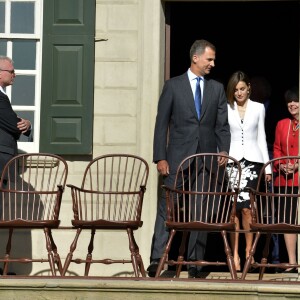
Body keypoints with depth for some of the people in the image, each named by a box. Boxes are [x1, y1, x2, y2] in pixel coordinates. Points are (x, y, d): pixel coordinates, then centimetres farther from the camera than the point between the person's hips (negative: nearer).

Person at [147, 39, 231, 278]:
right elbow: (161, 124, 2)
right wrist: (160, 157, -6)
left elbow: (222, 124, 10)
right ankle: (157, 258, -9)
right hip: (178, 158, -3)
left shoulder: (217, 89, 12)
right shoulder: (173, 86, 4)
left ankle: (195, 262, 8)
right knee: (167, 207, -8)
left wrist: (224, 150, -7)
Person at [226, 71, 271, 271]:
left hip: (253, 160, 0)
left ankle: (249, 251, 4)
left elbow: (261, 138, 14)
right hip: (232, 160, 0)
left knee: (247, 208, -8)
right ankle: (235, 254, -3)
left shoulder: (258, 108, 13)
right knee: (234, 209, -5)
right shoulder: (226, 109, 9)